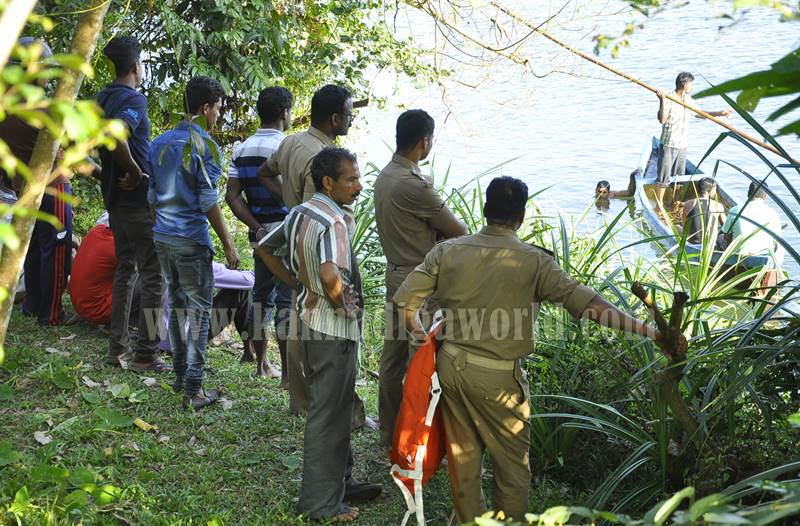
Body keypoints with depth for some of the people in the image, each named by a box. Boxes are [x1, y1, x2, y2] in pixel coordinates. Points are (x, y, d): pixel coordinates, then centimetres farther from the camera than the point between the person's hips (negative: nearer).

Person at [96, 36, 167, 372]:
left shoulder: (103, 99, 11)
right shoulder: (134, 100, -16)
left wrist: (114, 173, 16)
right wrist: (136, 172, -21)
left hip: (115, 198, 9)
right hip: (140, 198, -9)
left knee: (125, 269, 16)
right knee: (153, 275, -2)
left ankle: (117, 347, 18)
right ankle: (145, 354, 0)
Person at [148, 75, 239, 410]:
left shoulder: (161, 143, 10)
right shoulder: (204, 145, -12)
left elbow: (152, 197, 15)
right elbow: (209, 202, -15)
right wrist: (228, 245, -9)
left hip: (163, 238, 7)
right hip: (192, 240, -7)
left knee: (177, 304, 18)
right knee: (199, 311, -2)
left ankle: (181, 374, 26)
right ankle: (193, 390, -2)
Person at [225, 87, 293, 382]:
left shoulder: (242, 149, 7)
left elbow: (232, 196, 3)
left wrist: (257, 227, 0)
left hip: (260, 234, 7)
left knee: (261, 297, 17)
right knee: (287, 302, -3)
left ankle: (261, 364, 25)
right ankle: (288, 374, -1)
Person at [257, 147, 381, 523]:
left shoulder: (299, 213, 6)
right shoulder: (332, 222, -23)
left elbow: (265, 247, 19)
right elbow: (331, 277, -39)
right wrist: (344, 305, -19)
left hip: (309, 319, 10)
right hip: (333, 330, -10)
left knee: (333, 407, 21)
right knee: (329, 414, 1)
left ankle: (341, 482, 34)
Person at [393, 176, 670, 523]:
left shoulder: (448, 251, -1)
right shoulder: (533, 262, -11)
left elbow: (405, 302, -1)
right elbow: (586, 302, -17)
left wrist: (419, 333, 18)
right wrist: (645, 330, -15)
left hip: (451, 365, 4)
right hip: (496, 377, -4)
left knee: (463, 456, 18)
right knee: (512, 463, 11)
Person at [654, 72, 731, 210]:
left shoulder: (689, 100, 8)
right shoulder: (669, 99, -16)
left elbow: (699, 114, 24)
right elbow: (662, 119, -27)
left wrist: (719, 113, 21)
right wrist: (662, 101, -38)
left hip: (683, 145, 7)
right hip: (668, 145, -7)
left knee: (679, 177, 15)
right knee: (664, 178, -5)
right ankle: (659, 204, 5)